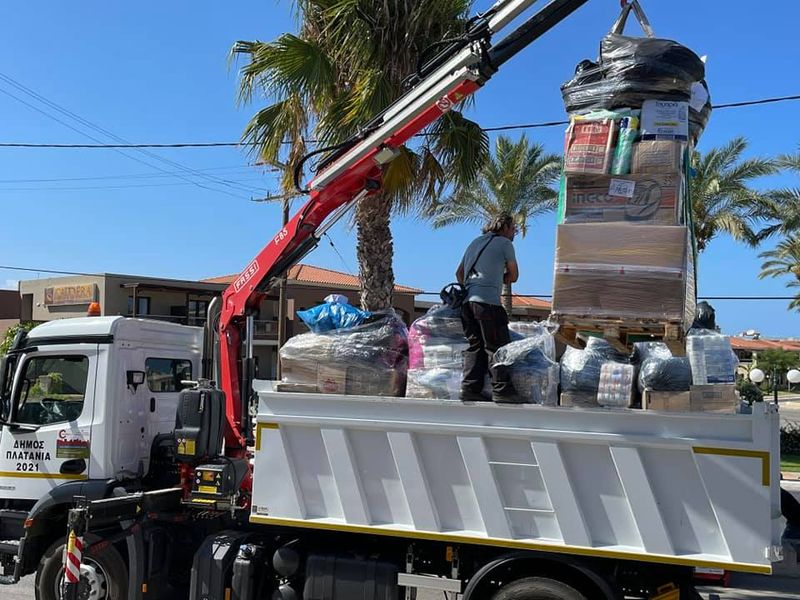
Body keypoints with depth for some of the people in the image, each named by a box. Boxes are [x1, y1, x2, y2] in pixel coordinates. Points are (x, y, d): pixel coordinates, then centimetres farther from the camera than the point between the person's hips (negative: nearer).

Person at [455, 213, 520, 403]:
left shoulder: (475, 242, 25)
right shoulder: (505, 243, 5)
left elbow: (459, 273, 26)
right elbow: (513, 276, 11)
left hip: (468, 300, 7)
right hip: (488, 301, -7)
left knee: (475, 345, 7)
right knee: (496, 346, -6)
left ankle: (470, 388, 0)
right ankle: (501, 390, -9)